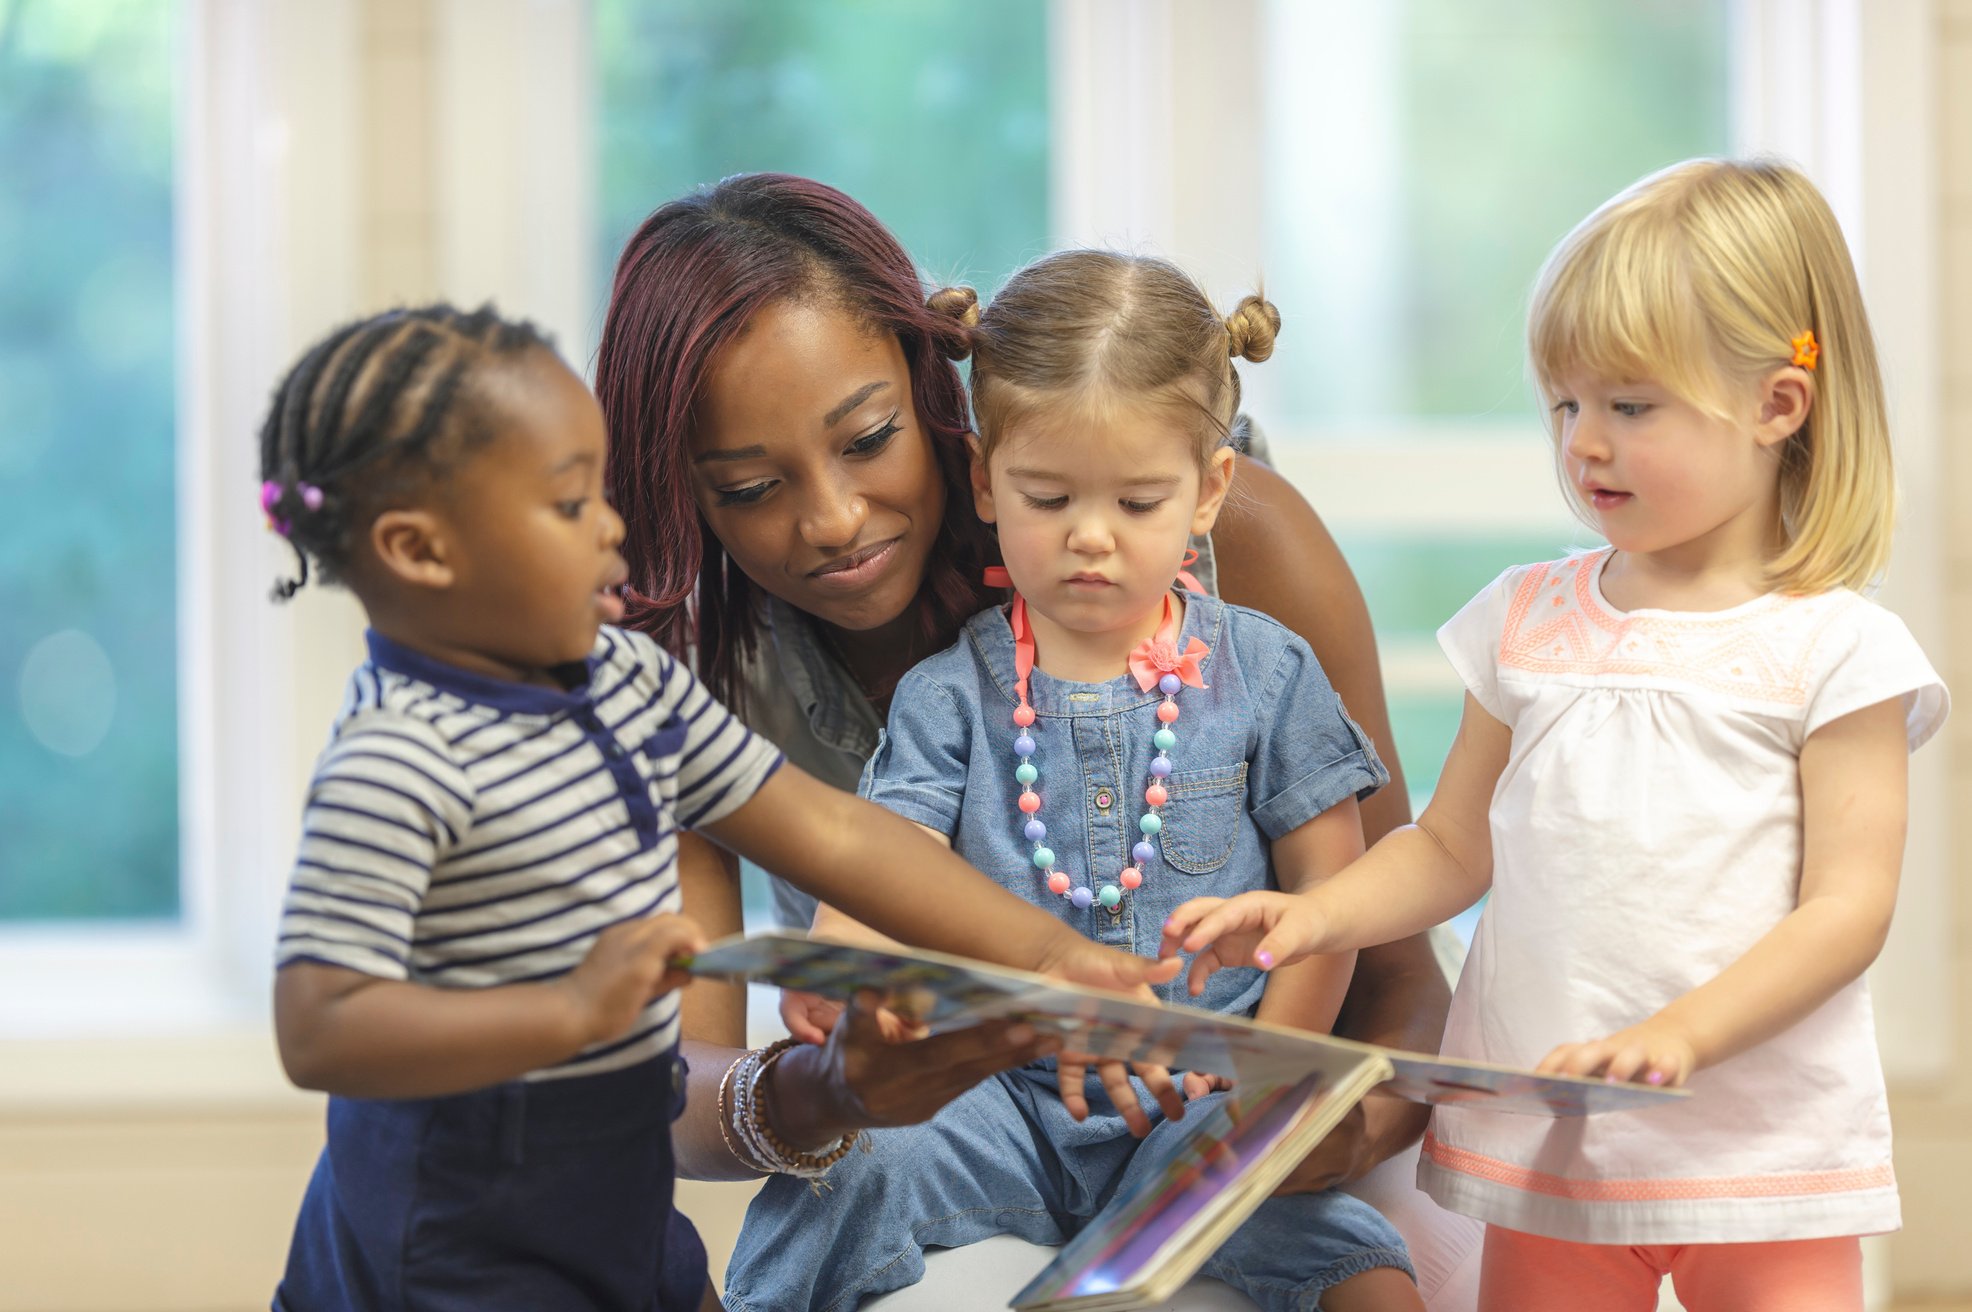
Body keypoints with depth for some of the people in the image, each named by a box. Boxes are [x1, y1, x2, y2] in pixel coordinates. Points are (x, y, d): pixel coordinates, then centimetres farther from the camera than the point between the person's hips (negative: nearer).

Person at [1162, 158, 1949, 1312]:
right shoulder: (1526, 622, 10)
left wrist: (1680, 1035, -23)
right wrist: (1314, 916, -3)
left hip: (1764, 1150, -3)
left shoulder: (1836, 650, -4)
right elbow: (1453, 848, 16)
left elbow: (1848, 906, -10)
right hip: (1547, 1144, 4)